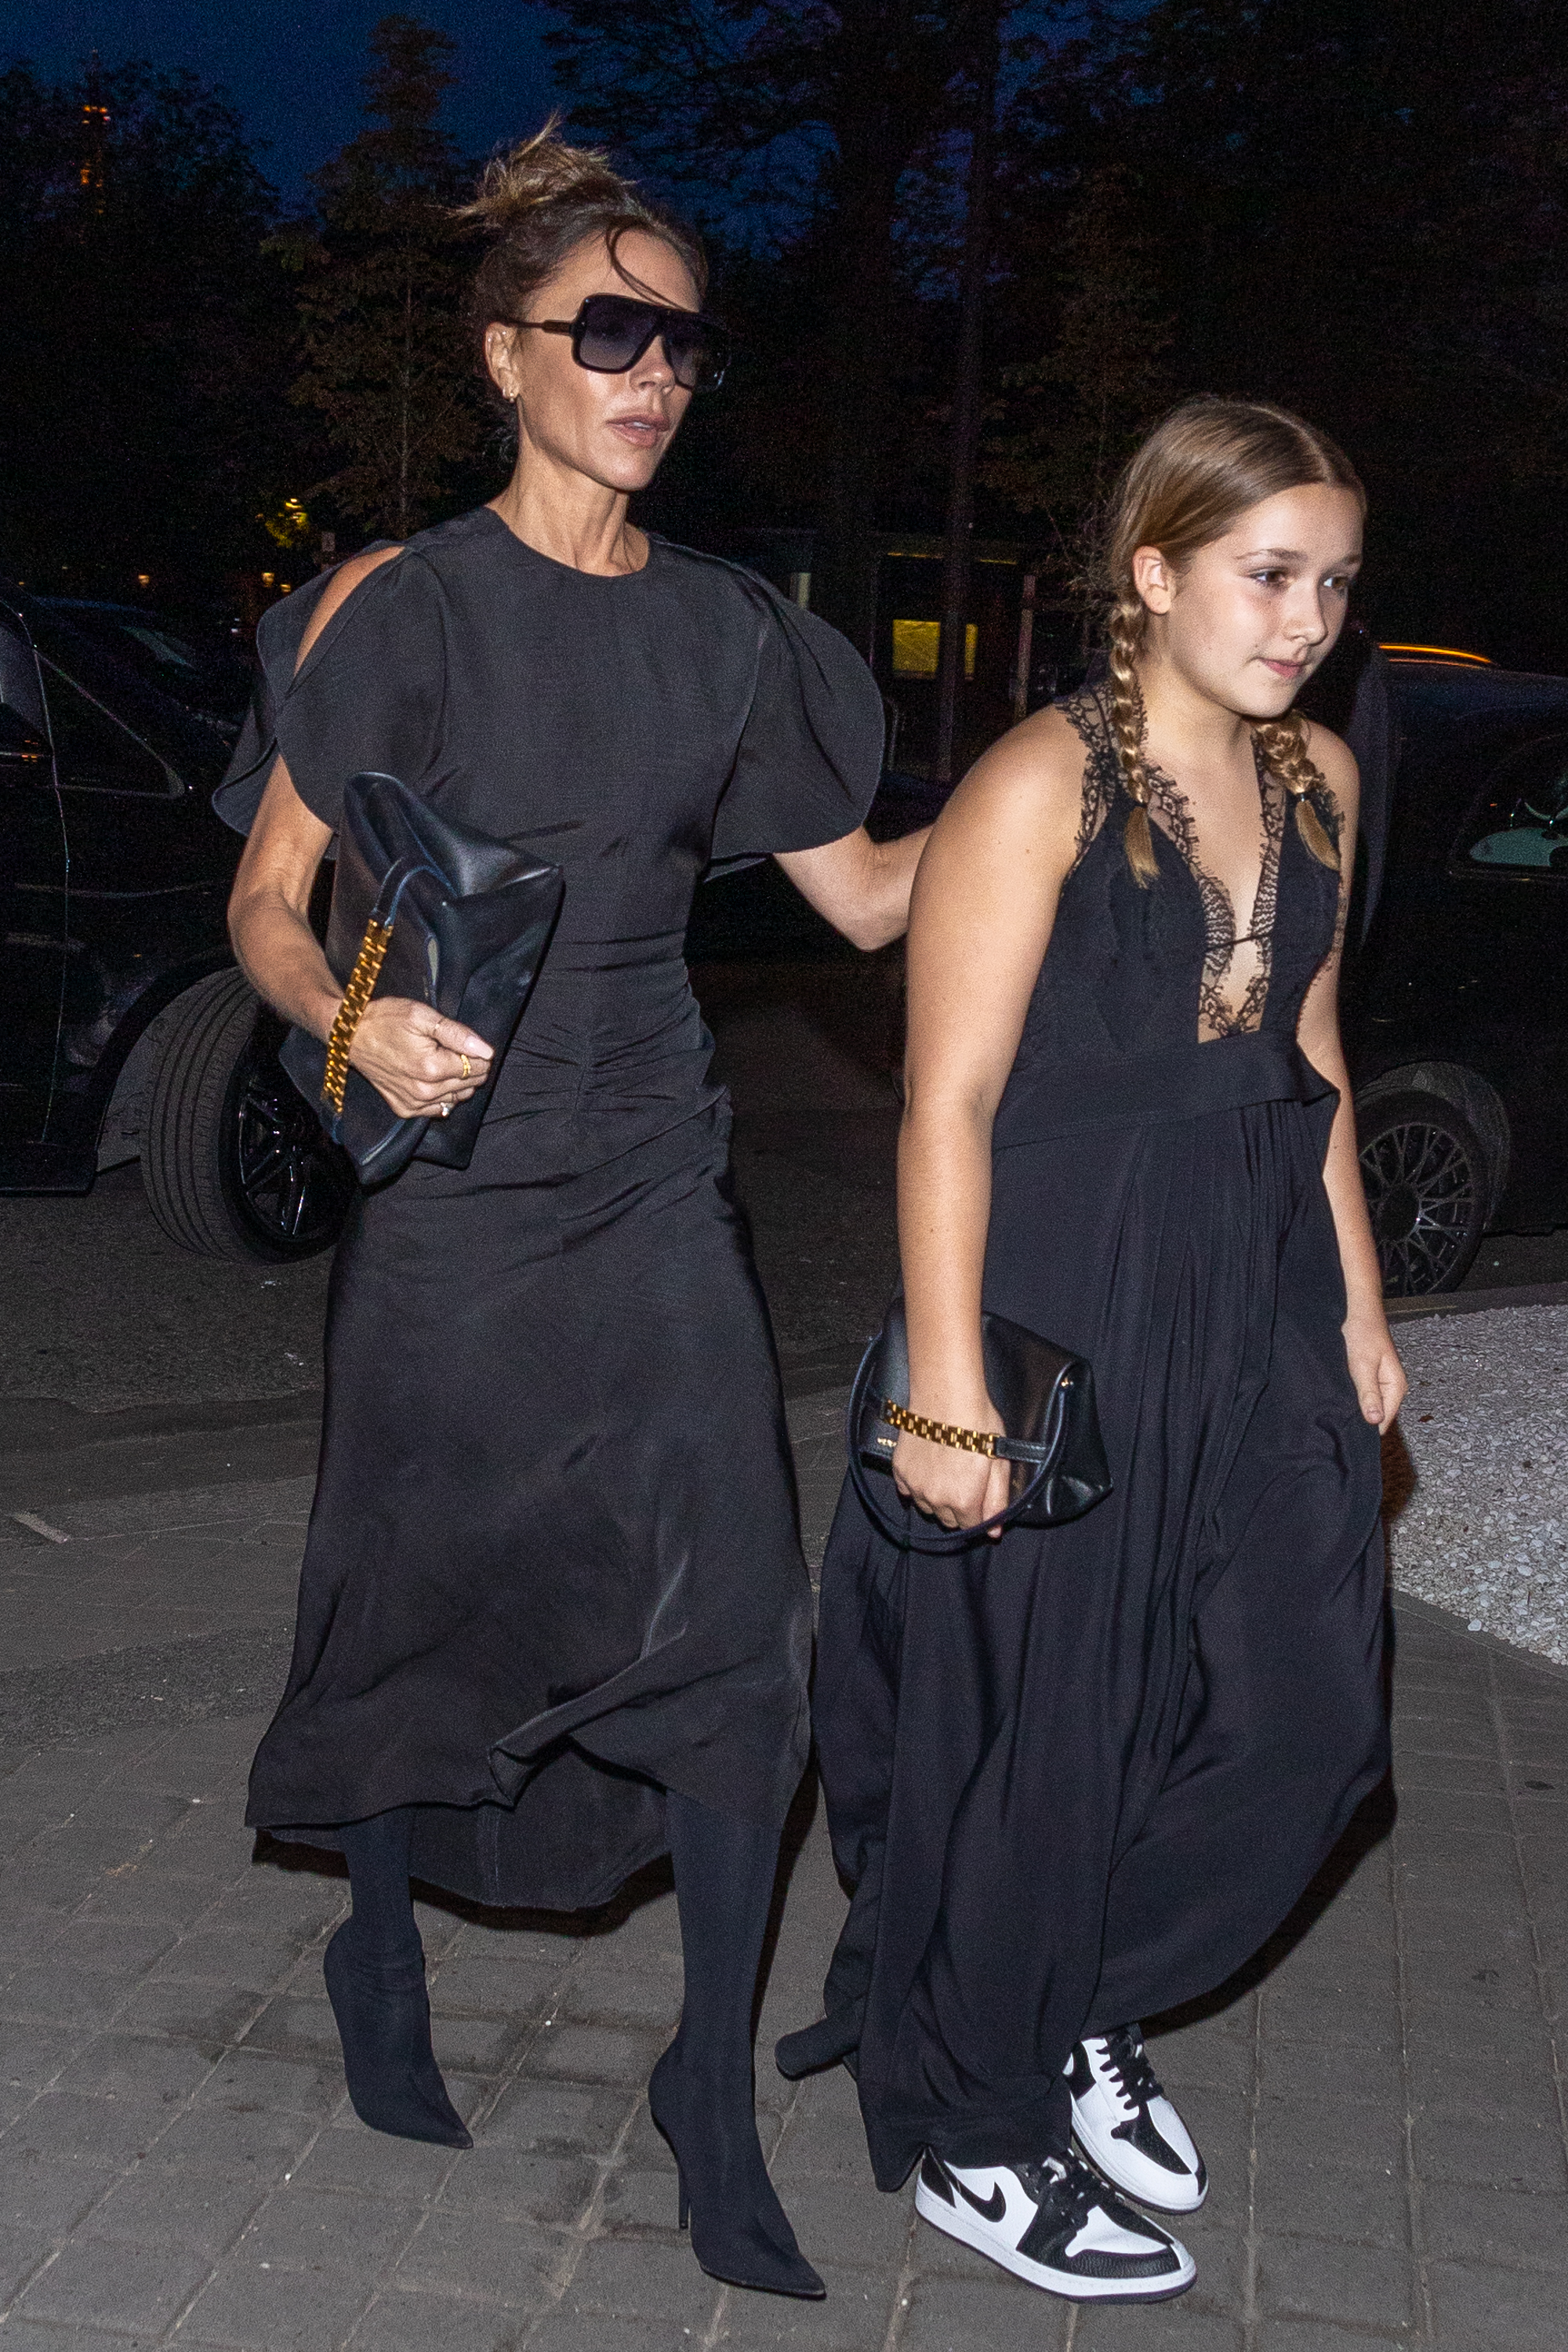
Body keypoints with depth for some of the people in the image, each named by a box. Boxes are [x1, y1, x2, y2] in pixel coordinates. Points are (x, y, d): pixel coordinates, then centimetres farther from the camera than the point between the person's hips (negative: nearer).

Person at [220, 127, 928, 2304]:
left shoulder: (728, 635, 8)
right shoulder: (402, 605, -4)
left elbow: (870, 894, 12)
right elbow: (270, 906, -5)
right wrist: (358, 1021, -25)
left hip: (655, 1198, 3)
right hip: (450, 1194, -3)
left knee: (735, 1632, -3)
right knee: (426, 1615, 10)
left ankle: (715, 2085, 15)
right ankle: (383, 1958, 39)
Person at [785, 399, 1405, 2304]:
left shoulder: (1318, 779, 8)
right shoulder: (1043, 787, -14)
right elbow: (949, 1101, -16)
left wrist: (1359, 1305, 16)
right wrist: (948, 1392, -19)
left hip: (1259, 1296, 7)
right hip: (1062, 1298, -7)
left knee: (1307, 1713, 9)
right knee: (1030, 1733, 6)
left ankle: (1085, 2011, 35)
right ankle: (967, 2134, 29)